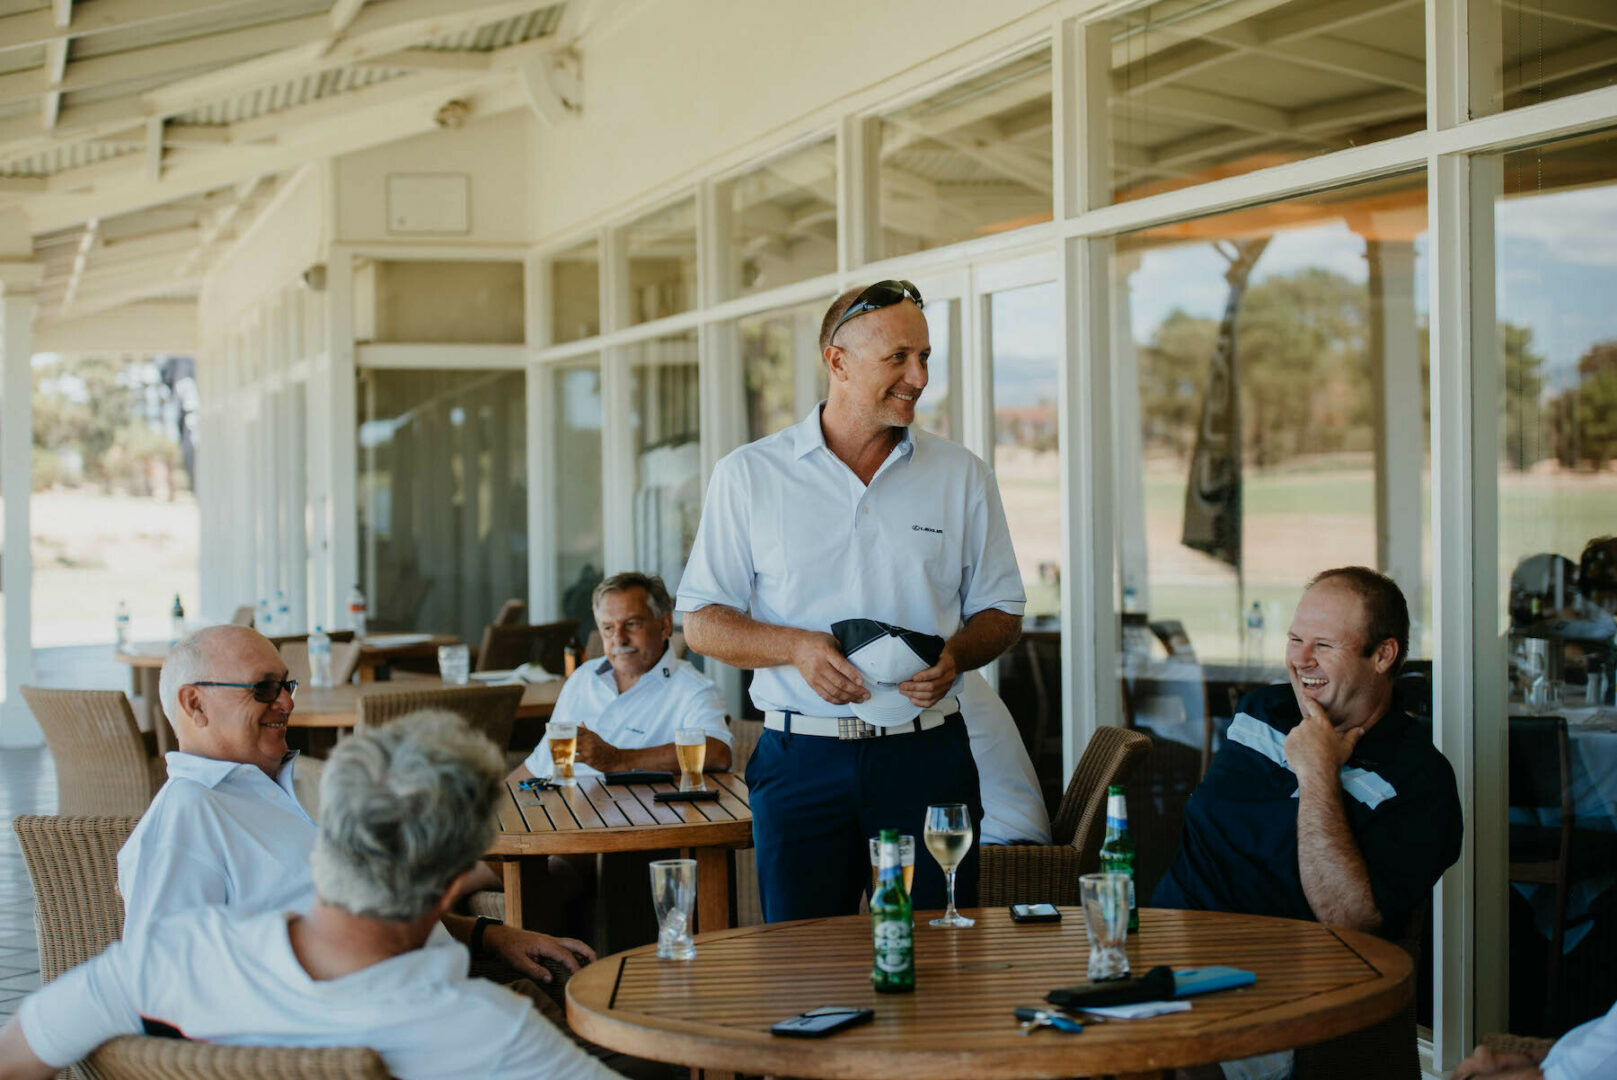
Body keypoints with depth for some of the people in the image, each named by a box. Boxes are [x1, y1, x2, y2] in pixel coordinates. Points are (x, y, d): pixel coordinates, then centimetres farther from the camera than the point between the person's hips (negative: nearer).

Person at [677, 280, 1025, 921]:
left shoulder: (962, 476, 7)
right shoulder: (748, 476, 2)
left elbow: (1000, 612, 13)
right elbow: (701, 623, 4)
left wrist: (952, 656, -9)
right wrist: (795, 646, -14)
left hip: (928, 755, 1)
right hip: (801, 761, -1)